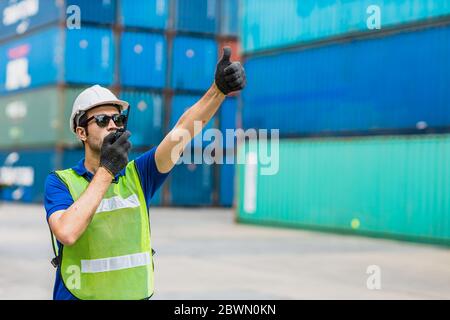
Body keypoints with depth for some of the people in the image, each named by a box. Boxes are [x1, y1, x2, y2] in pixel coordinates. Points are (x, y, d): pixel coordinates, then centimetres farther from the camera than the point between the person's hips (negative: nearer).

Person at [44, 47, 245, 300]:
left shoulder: (137, 174, 3)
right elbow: (67, 233, -22)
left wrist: (219, 89, -24)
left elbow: (181, 134, -10)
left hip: (139, 293, 3)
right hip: (79, 295, -3)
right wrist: (106, 170, -18)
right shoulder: (60, 182, -4)